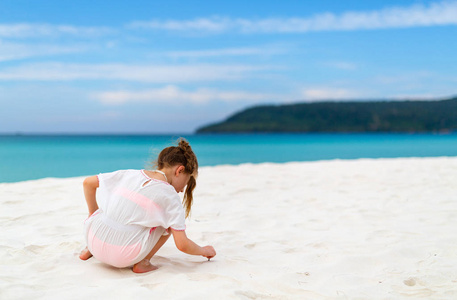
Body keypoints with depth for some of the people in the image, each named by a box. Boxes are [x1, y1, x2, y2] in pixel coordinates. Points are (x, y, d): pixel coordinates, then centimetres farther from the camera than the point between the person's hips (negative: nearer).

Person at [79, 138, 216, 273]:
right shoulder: (170, 196, -2)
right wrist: (204, 251, 15)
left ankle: (90, 249, 28)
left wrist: (93, 214, 27)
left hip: (94, 240, 5)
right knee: (170, 223, 12)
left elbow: (88, 182, 16)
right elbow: (182, 245, -5)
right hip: (123, 257, -5)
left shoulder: (130, 174, 11)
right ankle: (142, 262, 3)